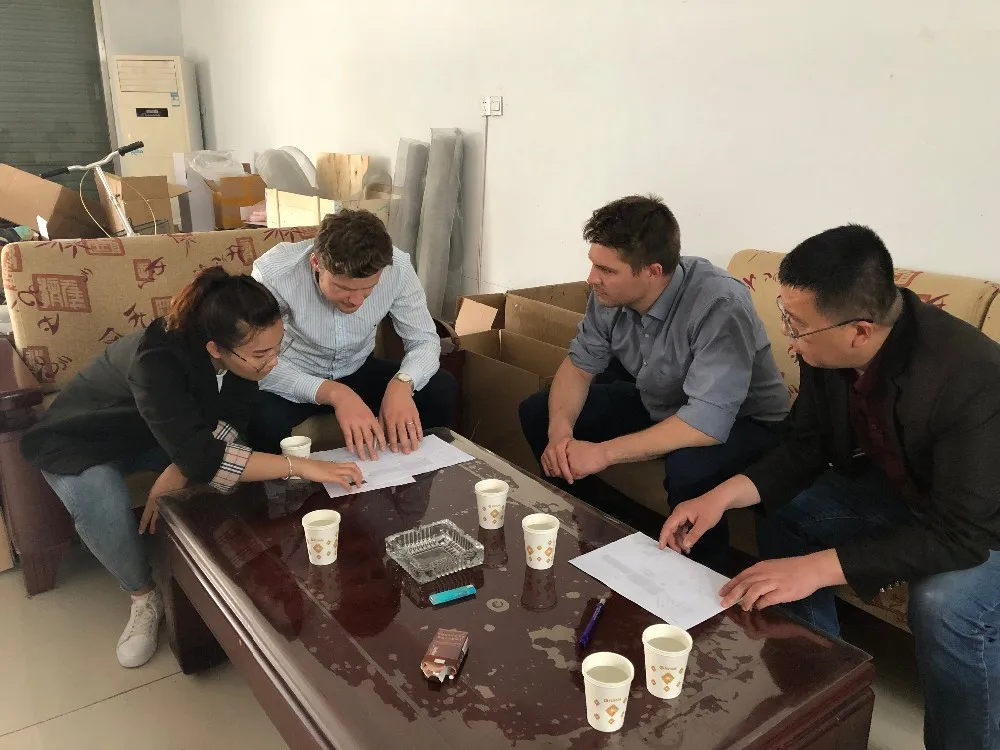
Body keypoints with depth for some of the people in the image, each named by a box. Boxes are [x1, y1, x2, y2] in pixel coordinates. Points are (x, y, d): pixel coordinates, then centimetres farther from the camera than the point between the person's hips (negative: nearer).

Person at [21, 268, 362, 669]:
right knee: (102, 505, -33)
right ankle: (144, 597, -6)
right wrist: (299, 465, -51)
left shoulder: (241, 353, -22)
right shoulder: (157, 360, -41)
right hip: (83, 440, -4)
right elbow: (199, 455, -47)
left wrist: (176, 471, -32)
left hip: (164, 435, 5)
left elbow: (229, 424, -16)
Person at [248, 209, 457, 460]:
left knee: (442, 390, -18)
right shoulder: (274, 272, -30)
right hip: (294, 379, -2)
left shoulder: (397, 268, -23)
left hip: (359, 372, 3)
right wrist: (333, 393, -42)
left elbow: (425, 341, -14)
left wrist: (402, 383, -36)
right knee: (265, 423, -34)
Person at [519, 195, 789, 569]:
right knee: (537, 412, -1)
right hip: (655, 403, 7)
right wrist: (560, 431, -24)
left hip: (741, 421, -6)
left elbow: (708, 422, -39)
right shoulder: (610, 294, -15)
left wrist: (603, 452, -38)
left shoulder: (719, 305, -35)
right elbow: (580, 364, -4)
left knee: (689, 469, -40)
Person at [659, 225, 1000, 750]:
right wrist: (725, 494, -22)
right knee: (783, 512, -2)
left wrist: (815, 568, -40)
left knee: (945, 601, -32)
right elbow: (806, 447, -6)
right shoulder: (826, 351, -18)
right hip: (901, 486, 7)